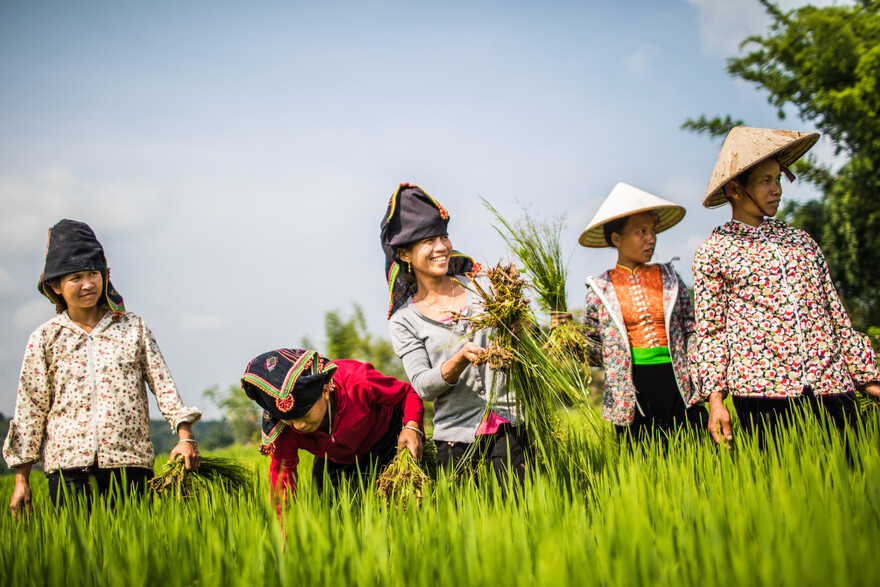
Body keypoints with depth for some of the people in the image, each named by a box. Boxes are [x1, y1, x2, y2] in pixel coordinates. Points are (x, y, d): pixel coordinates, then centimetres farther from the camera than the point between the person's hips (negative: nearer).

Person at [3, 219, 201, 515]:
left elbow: (163, 384, 6)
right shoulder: (45, 339, 8)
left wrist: (185, 436, -7)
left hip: (129, 463, 0)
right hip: (69, 466, 0)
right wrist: (21, 479, 6)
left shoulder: (133, 328, 10)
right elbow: (29, 410, 9)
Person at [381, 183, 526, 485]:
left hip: (508, 423, 1)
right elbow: (423, 387, -6)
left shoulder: (482, 285, 9)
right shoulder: (404, 319, 4)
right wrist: (460, 360, -23)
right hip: (457, 435, 0)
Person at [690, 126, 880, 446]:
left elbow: (836, 314, 18)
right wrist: (715, 399, -4)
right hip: (762, 387, -3)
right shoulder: (713, 251, 7)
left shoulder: (800, 240, 17)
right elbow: (710, 332, 5)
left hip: (832, 384, 4)